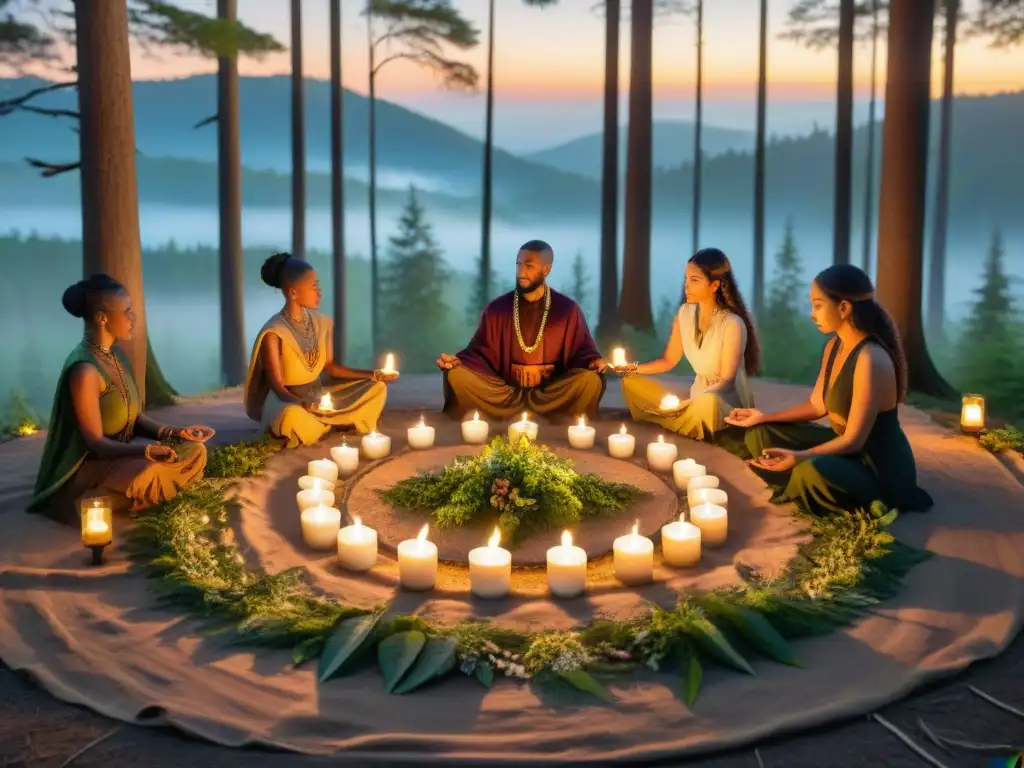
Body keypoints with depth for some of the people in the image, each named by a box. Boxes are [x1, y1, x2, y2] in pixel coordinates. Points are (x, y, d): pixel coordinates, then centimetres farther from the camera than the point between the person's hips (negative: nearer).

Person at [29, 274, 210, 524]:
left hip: (120, 453, 9)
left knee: (194, 451, -3)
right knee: (148, 474, -35)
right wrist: (146, 451, -40)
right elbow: (95, 442, -24)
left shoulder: (117, 357, 5)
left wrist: (175, 432, -6)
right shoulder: (85, 370, -23)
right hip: (87, 466, -9)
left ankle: (121, 497, -6)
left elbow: (135, 415, 10)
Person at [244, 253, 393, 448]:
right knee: (292, 415, -43)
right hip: (289, 400, -7)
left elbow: (329, 366, 8)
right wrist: (303, 403, -41)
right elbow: (277, 385, -20)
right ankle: (333, 427, -9)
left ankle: (321, 427, -7)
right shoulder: (274, 332, -21)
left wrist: (372, 374, -2)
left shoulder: (321, 322, 0)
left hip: (319, 393, 7)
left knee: (376, 387, -1)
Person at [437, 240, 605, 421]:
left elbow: (581, 351, 8)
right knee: (457, 375, -22)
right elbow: (482, 352, 9)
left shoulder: (567, 309, 5)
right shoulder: (497, 308, 8)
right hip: (506, 393, 1)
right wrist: (458, 360, -10)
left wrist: (592, 362, -15)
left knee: (590, 379, -30)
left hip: (551, 394, -1)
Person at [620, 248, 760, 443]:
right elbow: (668, 361, 7)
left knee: (707, 403, -42)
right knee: (631, 382, -4)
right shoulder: (685, 313, 0)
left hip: (728, 405, -6)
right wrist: (634, 368, -12)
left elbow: (726, 381, -19)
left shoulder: (732, 324, -19)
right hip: (697, 400, 7)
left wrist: (688, 402, -34)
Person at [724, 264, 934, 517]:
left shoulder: (870, 359, -27)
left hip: (881, 466, -9)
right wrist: (764, 417, 6)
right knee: (760, 434, 5)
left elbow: (854, 440, -27)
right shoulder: (834, 346, 1)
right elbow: (817, 405, 12)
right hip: (844, 447, 9)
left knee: (812, 471, -39)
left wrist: (798, 457, -38)